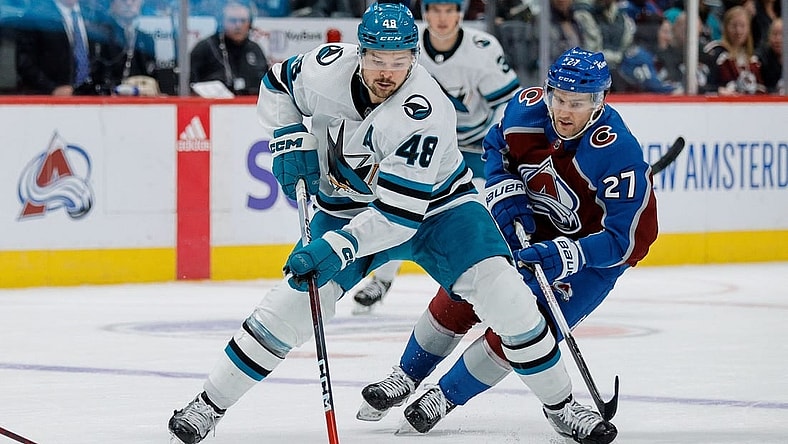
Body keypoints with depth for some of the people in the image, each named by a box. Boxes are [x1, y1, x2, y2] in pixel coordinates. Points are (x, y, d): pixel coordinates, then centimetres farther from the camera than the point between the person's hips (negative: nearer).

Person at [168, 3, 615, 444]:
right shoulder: (328, 68, -22)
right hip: (347, 208, 2)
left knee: (503, 293, -17)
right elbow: (277, 86, 4)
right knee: (292, 305, -11)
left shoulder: (425, 112, -33)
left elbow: (400, 213, -35)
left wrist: (338, 248, -42)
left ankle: (562, 406, 0)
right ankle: (208, 406, 2)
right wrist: (291, 143, -10)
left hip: (433, 203, -2)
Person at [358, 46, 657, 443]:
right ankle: (406, 379, 23)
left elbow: (631, 238, -30)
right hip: (525, 223, 5)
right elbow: (496, 146, 5)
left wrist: (563, 255, -40)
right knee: (461, 295, 1)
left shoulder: (618, 154, -33)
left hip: (590, 250, -5)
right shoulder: (528, 107, -19)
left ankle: (447, 395, 5)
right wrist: (505, 195, -12)